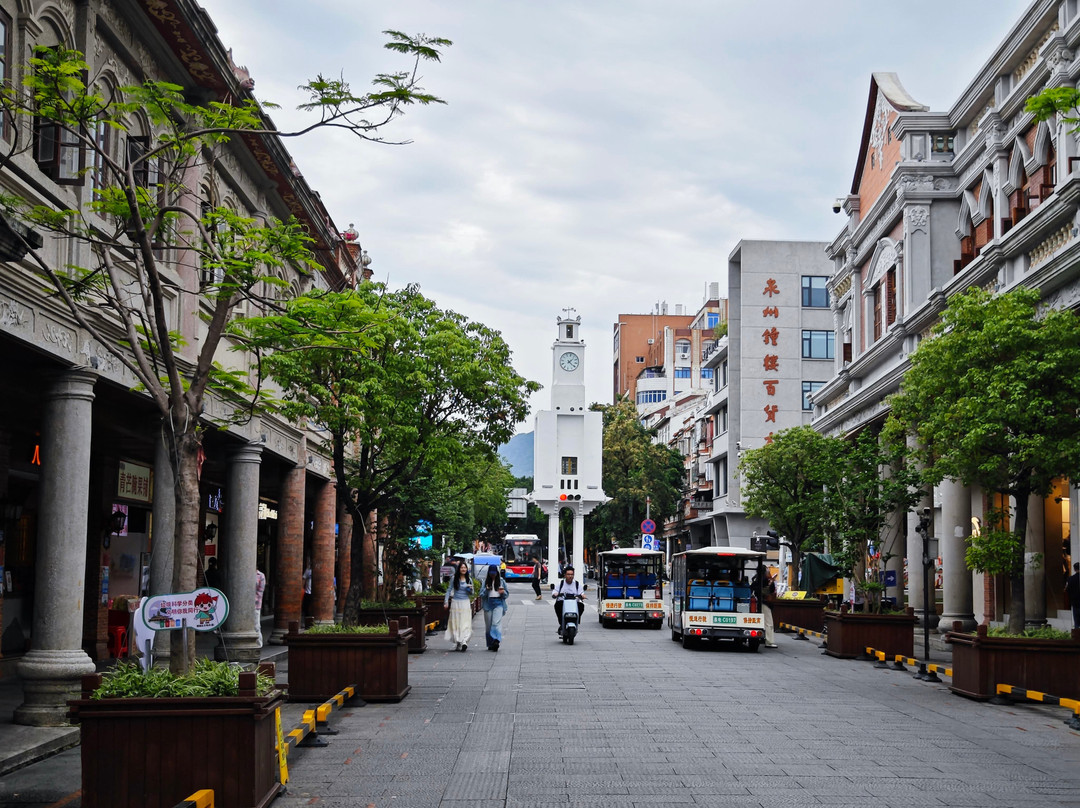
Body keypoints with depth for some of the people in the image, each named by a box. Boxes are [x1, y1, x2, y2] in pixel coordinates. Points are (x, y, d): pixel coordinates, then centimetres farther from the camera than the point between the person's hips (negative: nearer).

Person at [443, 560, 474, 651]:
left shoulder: (469, 579, 6)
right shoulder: (454, 579, 3)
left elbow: (471, 594, 12)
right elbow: (449, 590, 8)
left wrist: (470, 589, -10)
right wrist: (446, 601, -1)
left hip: (466, 603, 0)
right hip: (455, 603, 0)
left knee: (466, 623, -9)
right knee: (456, 623, 1)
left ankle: (464, 641, -17)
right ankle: (457, 642, 6)